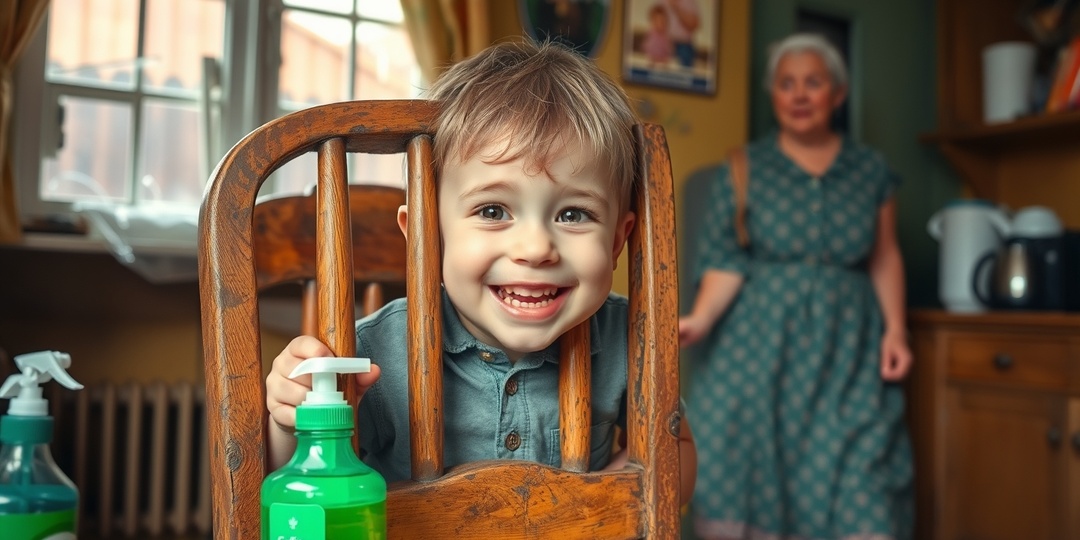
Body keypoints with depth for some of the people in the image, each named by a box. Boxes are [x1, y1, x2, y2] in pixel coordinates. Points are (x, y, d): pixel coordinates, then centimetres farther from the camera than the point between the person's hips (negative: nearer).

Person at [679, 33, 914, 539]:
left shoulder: (870, 169, 8)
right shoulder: (744, 169, 1)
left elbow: (885, 257, 12)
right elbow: (726, 261, -4)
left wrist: (895, 329, 1)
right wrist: (700, 319, -19)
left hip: (846, 342, 2)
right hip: (761, 337, -1)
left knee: (856, 485, -3)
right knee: (752, 468, -3)